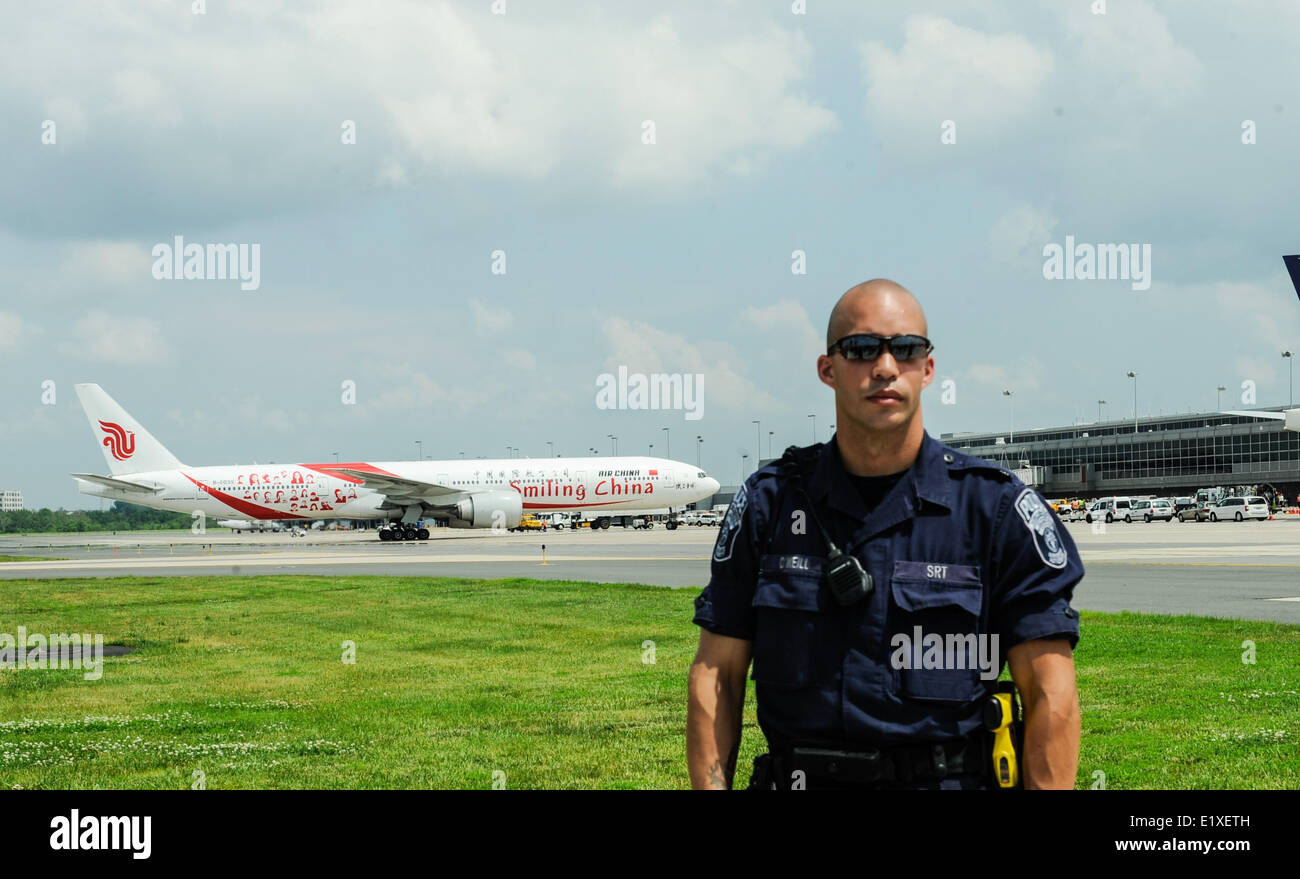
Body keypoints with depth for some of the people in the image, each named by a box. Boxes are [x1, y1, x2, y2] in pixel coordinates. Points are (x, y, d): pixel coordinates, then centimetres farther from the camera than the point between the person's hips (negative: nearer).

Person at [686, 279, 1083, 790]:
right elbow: (716, 675, 9)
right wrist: (711, 785, -1)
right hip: (796, 776, 2)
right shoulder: (768, 502, 8)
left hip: (949, 776, -1)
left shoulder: (999, 507, 2)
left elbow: (1051, 696, -1)